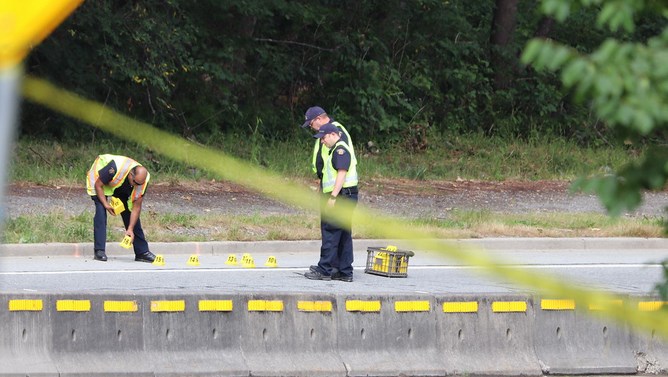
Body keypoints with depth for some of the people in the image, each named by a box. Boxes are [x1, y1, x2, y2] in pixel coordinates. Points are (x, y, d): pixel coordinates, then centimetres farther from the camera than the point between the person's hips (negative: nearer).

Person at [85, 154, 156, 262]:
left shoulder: (143, 180, -27)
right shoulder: (115, 168, -42)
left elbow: (136, 207, -19)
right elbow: (98, 185, -26)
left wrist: (130, 229, -24)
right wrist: (106, 205, -30)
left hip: (123, 188, 4)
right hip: (99, 179, -4)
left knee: (130, 213, -5)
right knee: (101, 211, -22)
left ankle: (142, 252, 2)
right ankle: (99, 251, -21)